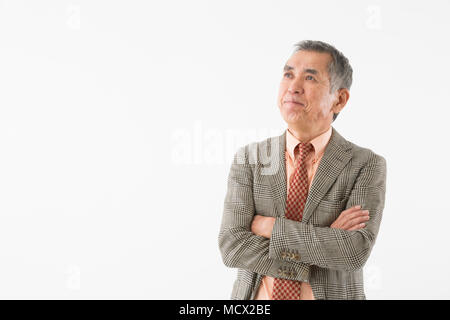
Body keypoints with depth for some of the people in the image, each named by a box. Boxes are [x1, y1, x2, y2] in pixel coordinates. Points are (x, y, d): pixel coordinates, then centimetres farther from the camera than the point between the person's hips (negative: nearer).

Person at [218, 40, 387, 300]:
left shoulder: (367, 165, -8)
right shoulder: (249, 159, -3)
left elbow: (356, 250, -20)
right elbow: (232, 245, -13)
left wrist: (271, 227, -18)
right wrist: (322, 242, -19)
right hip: (258, 297, 1)